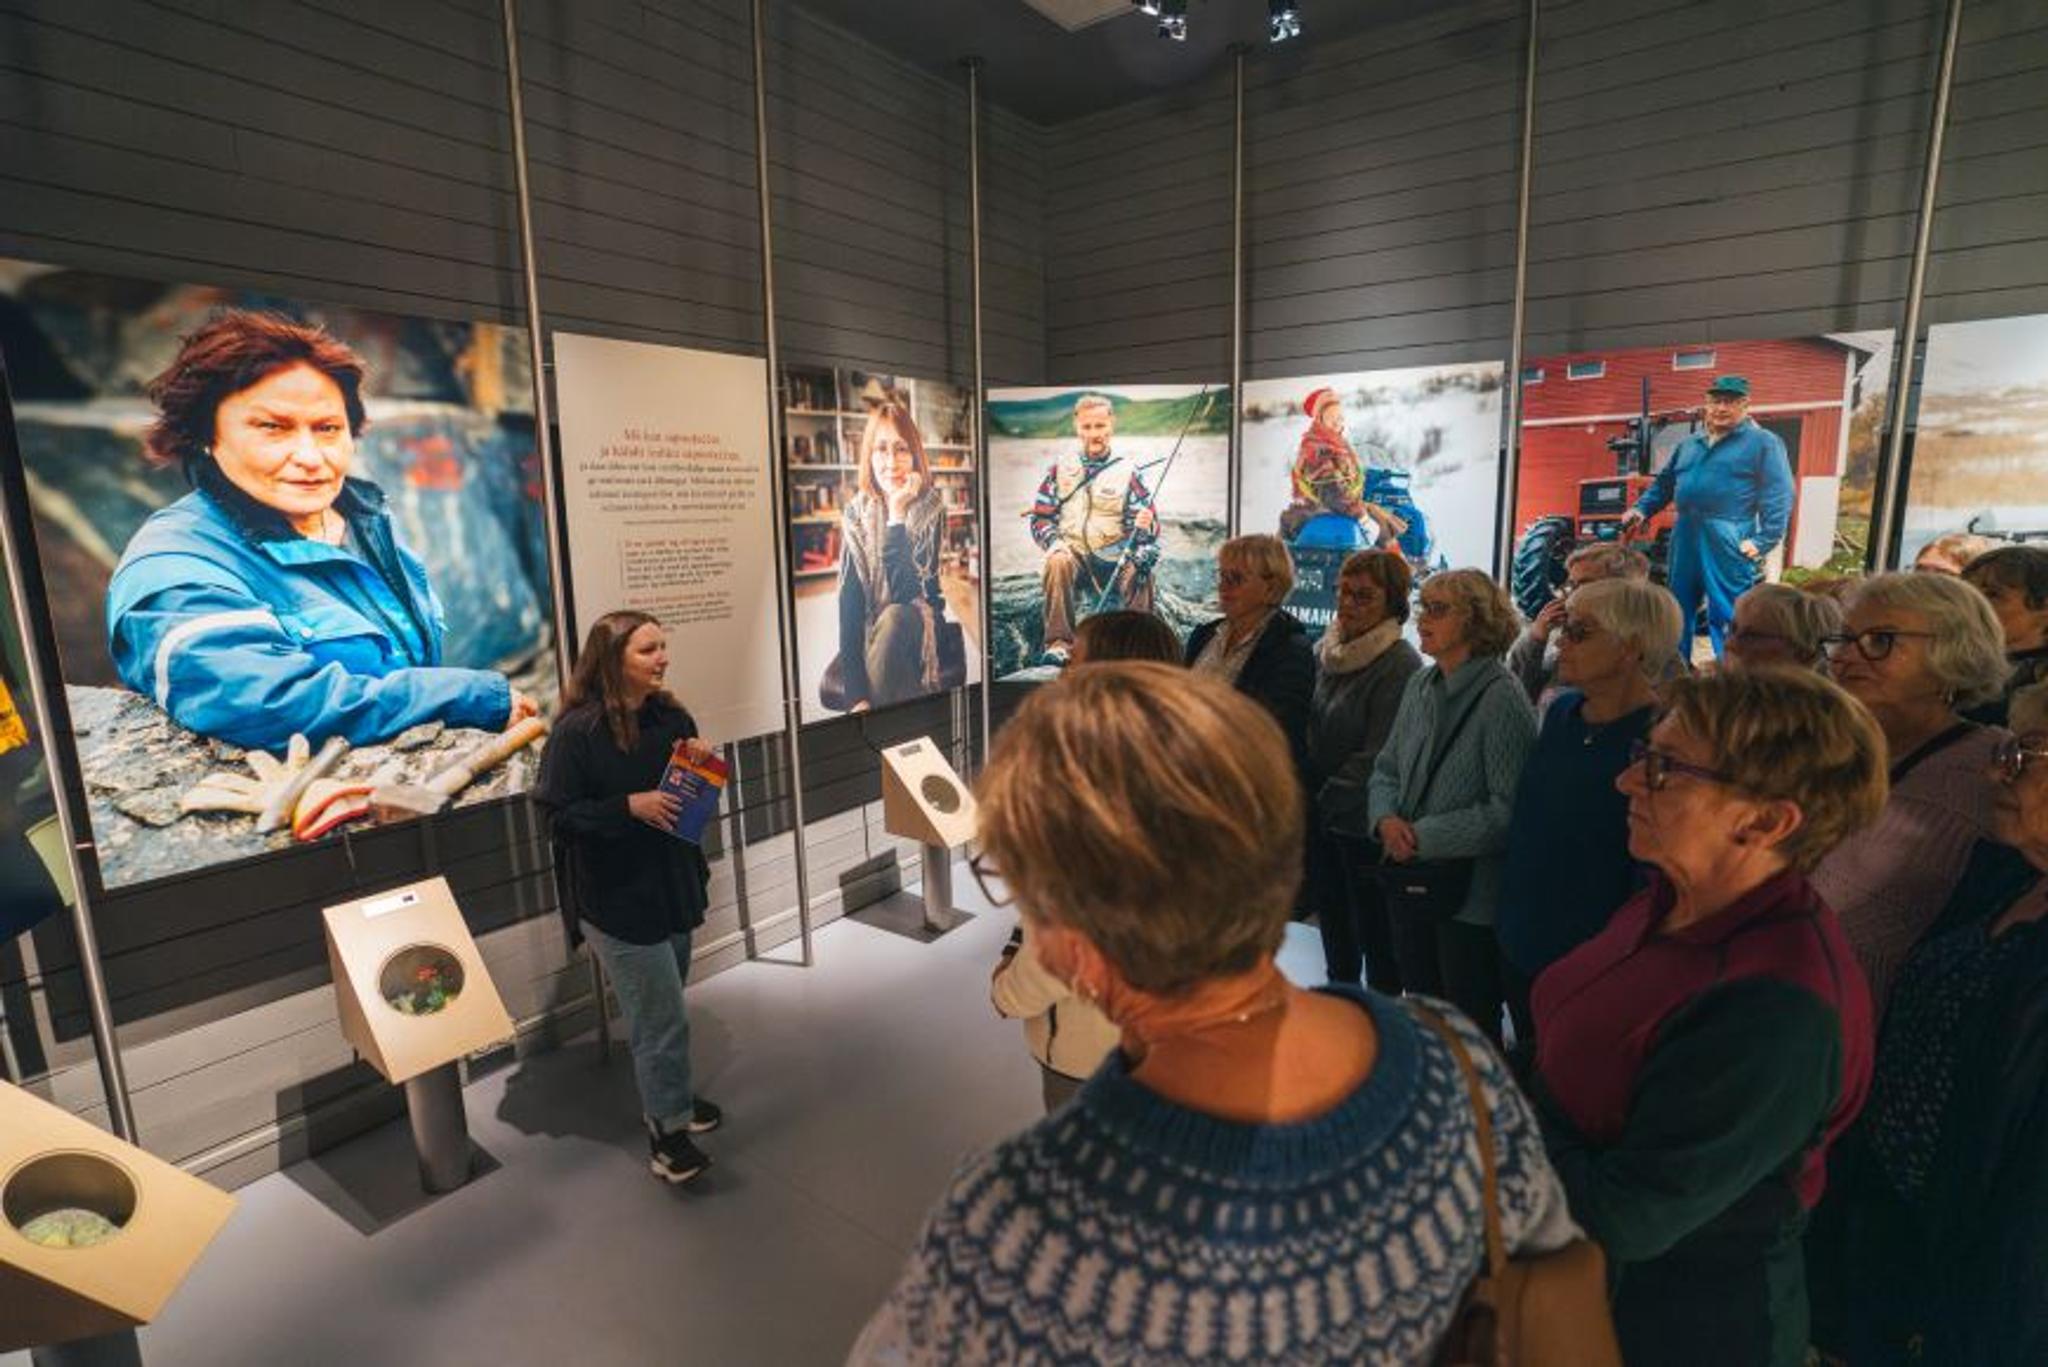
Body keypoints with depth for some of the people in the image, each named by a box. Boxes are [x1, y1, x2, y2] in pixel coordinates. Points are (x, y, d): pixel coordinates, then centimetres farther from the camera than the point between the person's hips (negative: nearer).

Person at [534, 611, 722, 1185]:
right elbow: (559, 816, -16)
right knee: (663, 1019, 0)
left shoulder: (671, 717, 0)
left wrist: (702, 761, -11)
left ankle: (670, 1096, 41)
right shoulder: (577, 731, -17)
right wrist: (630, 806, -27)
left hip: (674, 887, 6)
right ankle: (667, 1129, 19)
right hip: (618, 901, -6)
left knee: (659, 1012, 22)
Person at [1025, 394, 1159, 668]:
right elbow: (1040, 517, 12)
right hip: (1073, 553, 1)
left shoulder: (1127, 471, 7)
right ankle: (1059, 644, -33)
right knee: (1058, 562, -34)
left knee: (1138, 572, -34)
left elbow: (1150, 525, 3)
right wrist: (1054, 542, -10)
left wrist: (1145, 526, -22)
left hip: (1113, 558, -1)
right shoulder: (1061, 467, 12)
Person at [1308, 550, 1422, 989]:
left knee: (1373, 925, 7)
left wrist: (1327, 798, -13)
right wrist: (1307, 794, 6)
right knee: (1331, 911, 22)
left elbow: (1379, 755, -19)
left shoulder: (1400, 665, -17)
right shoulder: (1326, 651, 6)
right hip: (1320, 818, 8)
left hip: (1363, 821, -7)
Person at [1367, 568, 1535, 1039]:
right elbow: (1386, 767, 10)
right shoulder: (1420, 685, 4)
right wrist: (1387, 819, -10)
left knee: (1471, 1028, 12)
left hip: (1470, 895, -6)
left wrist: (1424, 837, -19)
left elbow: (1507, 809, -22)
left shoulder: (1502, 699, -17)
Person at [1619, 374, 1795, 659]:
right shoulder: (1689, 444, 19)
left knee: (1727, 618, -6)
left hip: (1728, 543, -6)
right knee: (1677, 611, 13)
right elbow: (1664, 484, 23)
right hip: (1685, 537, 6)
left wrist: (1763, 541, -17)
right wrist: (1641, 509, 5)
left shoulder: (1764, 443, 0)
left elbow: (1778, 497, -7)